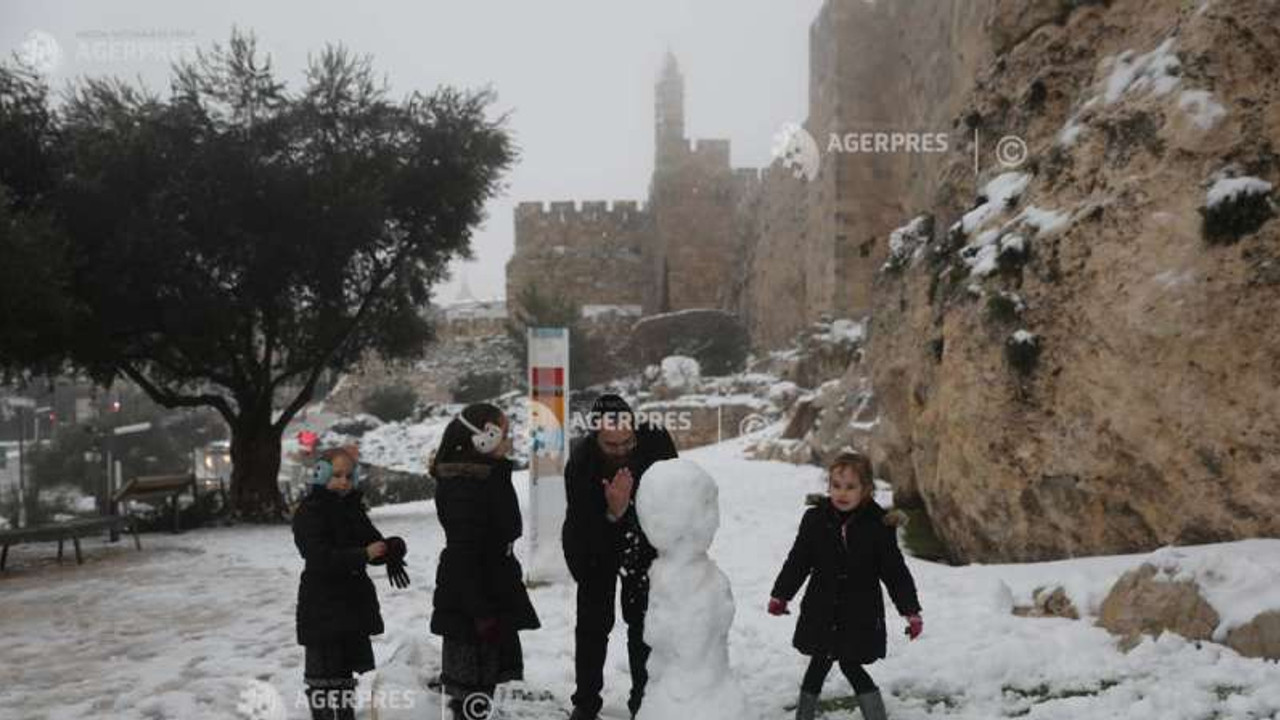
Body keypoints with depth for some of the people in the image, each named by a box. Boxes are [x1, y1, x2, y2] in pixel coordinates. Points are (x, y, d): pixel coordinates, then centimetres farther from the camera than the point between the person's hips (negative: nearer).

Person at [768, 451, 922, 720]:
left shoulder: (879, 524, -10)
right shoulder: (815, 519, -6)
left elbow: (895, 570, -5)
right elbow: (798, 561, 2)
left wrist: (911, 610, -6)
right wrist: (780, 595, 4)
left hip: (861, 613, -2)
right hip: (821, 610, 2)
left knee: (850, 664, 1)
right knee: (821, 661, 13)